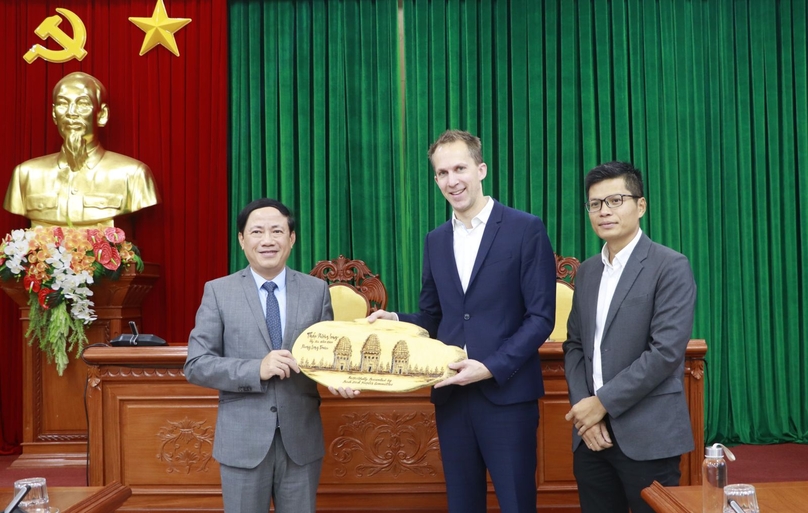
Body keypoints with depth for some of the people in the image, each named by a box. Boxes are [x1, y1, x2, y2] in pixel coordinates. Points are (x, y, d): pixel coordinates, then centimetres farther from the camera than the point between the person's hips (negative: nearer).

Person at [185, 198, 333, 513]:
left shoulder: (317, 290, 4)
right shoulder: (218, 291, -2)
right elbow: (196, 365, -6)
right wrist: (257, 369, -19)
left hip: (301, 439, 2)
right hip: (243, 441, -1)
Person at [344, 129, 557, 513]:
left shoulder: (526, 229, -5)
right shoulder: (435, 240, 11)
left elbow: (541, 316, -8)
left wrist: (491, 367, -17)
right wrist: (394, 321, -4)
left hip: (507, 393, -5)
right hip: (451, 395, 5)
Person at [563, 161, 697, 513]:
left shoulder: (670, 267, -7)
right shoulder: (586, 272, 13)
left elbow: (666, 351, -16)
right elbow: (574, 346, 12)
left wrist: (602, 403, -14)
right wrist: (584, 408, -4)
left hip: (646, 435, -5)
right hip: (591, 432, 6)